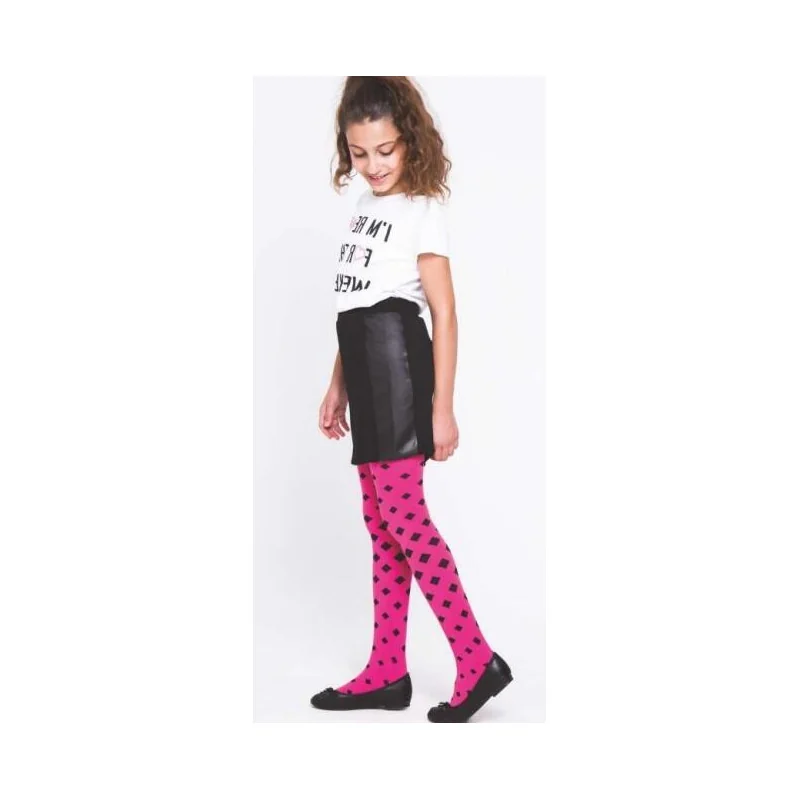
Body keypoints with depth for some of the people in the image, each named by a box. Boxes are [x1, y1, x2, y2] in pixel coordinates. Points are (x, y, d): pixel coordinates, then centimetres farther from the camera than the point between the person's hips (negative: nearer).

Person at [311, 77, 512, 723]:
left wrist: (443, 407, -16)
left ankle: (477, 660, -6)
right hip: (366, 365, 8)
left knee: (401, 515, -13)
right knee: (381, 522, 8)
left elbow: (444, 314, -11)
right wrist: (338, 387, 20)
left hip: (397, 359, -8)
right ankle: (387, 672, 15)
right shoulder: (367, 206, 19)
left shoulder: (422, 209, -5)